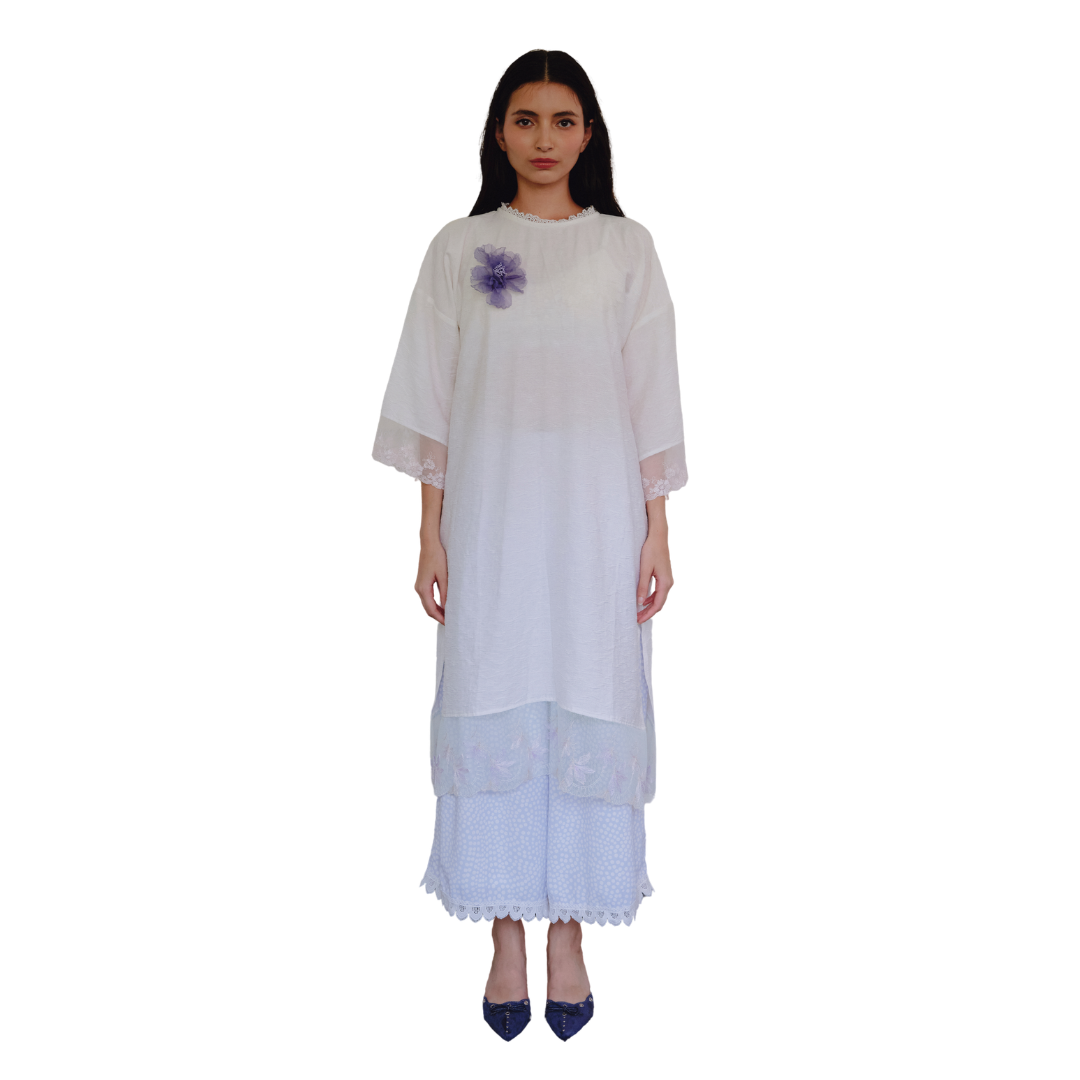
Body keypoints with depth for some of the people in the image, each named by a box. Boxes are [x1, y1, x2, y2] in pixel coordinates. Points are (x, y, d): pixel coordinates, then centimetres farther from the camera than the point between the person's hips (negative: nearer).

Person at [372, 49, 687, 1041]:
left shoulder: (626, 249, 7)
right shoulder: (459, 249, 7)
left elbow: (653, 399, 4)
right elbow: (432, 401, 5)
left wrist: (657, 535, -1)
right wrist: (430, 534, 0)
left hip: (596, 514, 0)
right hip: (489, 511, 0)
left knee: (590, 713, 2)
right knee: (491, 712, 1)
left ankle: (569, 935, 17)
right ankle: (507, 939, 14)